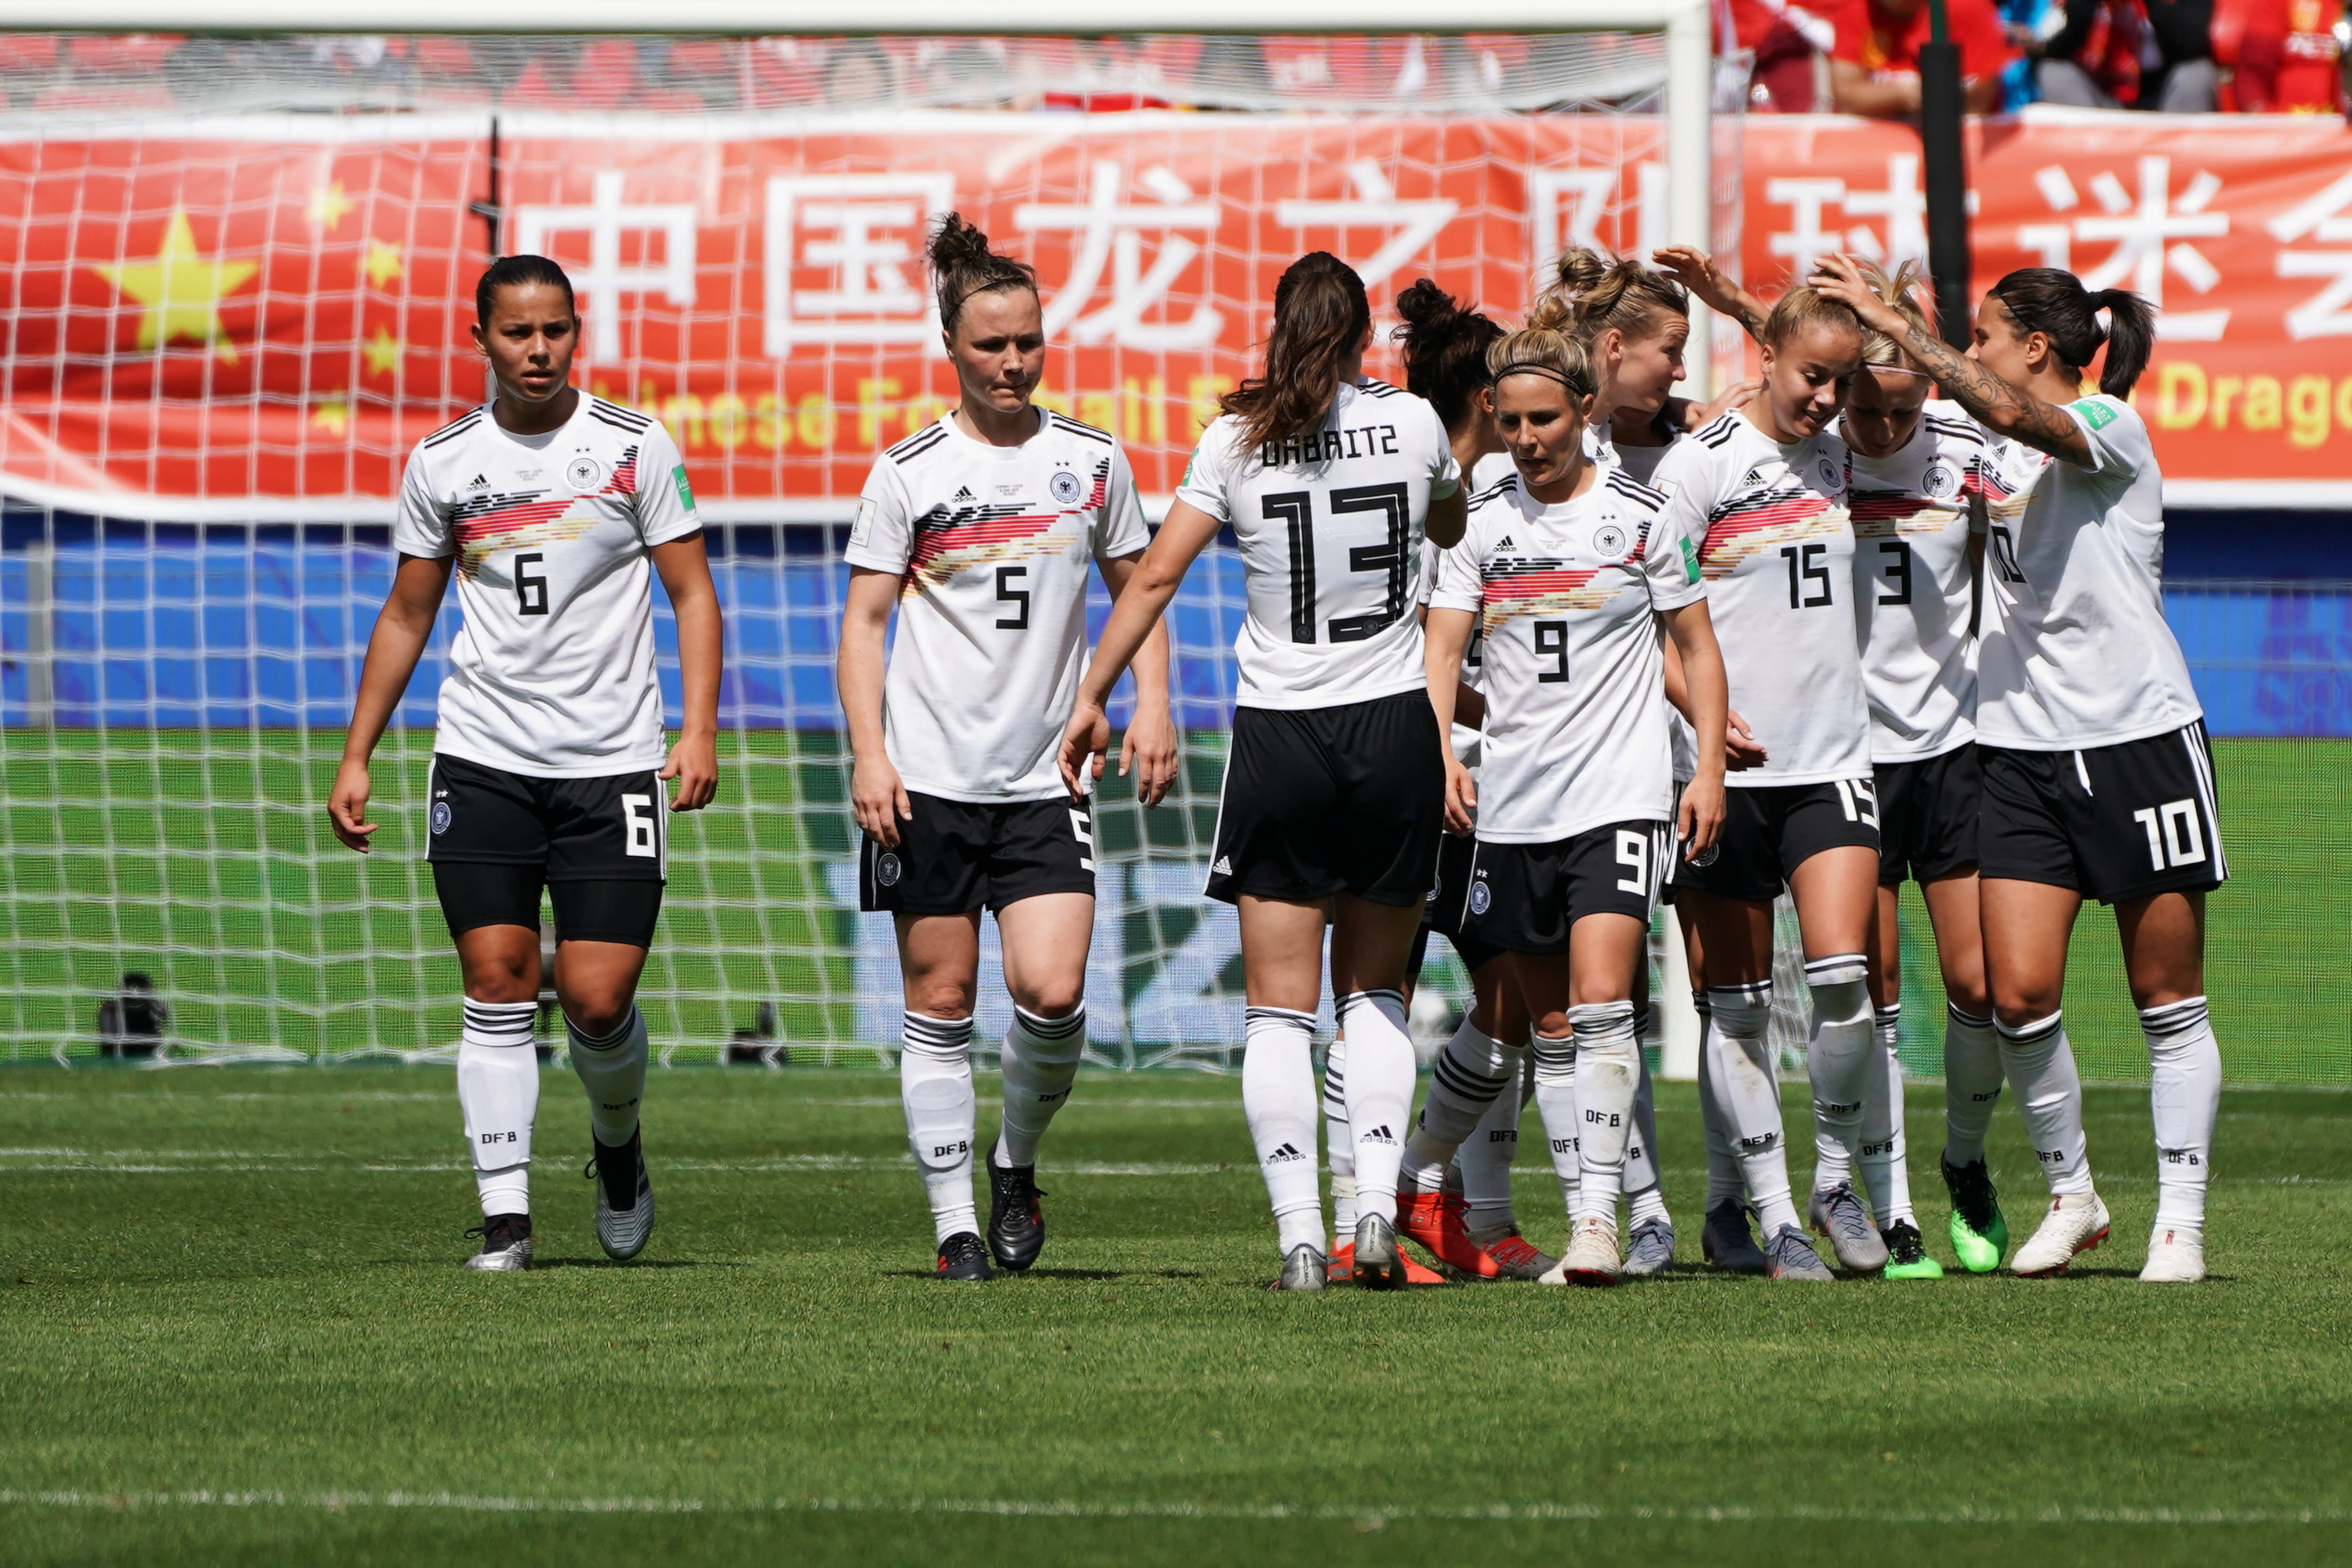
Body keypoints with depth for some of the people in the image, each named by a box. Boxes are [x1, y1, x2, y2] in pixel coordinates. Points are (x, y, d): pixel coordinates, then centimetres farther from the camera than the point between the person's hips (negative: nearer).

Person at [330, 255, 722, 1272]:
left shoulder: (635, 448, 1)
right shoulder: (442, 462, 7)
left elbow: (691, 592, 2)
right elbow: (406, 615, 16)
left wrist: (699, 730, -11)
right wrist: (356, 756, 12)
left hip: (612, 766, -2)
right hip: (482, 760, 2)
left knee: (597, 998, -6)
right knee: (498, 988, -6)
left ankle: (618, 1148, 25)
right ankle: (504, 1220, -4)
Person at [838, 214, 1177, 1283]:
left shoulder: (1093, 461, 7)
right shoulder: (909, 472, 0)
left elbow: (1135, 589, 18)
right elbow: (864, 620, 2)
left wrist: (1152, 705, 3)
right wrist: (869, 752, -9)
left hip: (1045, 782, 1)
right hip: (929, 780, -1)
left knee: (1052, 994, -13)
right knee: (940, 1004, 1)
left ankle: (1016, 1162, 13)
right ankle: (955, 1223, 8)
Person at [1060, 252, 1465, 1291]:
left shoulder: (1237, 440, -3)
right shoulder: (1413, 423, 1)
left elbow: (1157, 574, -6)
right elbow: (1453, 530, 21)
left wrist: (1092, 698, 2)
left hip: (1279, 737, -1)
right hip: (1395, 732, 1)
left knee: (1281, 1005, 2)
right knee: (1374, 992, 14)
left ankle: (1299, 1233, -8)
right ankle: (1376, 1205, -2)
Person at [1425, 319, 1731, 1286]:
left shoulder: (1639, 513, 0)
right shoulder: (1482, 520, 6)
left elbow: (1696, 646, 8)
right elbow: (1443, 645, 2)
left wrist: (1710, 768, 0)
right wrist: (1440, 752, -14)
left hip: (1619, 796, -3)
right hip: (1513, 802, 3)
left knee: (1600, 1005, -16)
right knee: (1551, 1026, 7)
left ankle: (1599, 1215, -18)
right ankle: (1588, 1222, 13)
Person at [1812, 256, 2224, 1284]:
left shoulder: (2110, 428, -9)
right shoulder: (1989, 445, 10)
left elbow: (2014, 414, -31)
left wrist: (1887, 320, -30)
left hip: (2138, 735, -6)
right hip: (2021, 745, 6)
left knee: (2168, 1000, 1)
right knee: (2019, 992, -6)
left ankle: (2180, 1219, 8)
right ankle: (2071, 1198, 11)